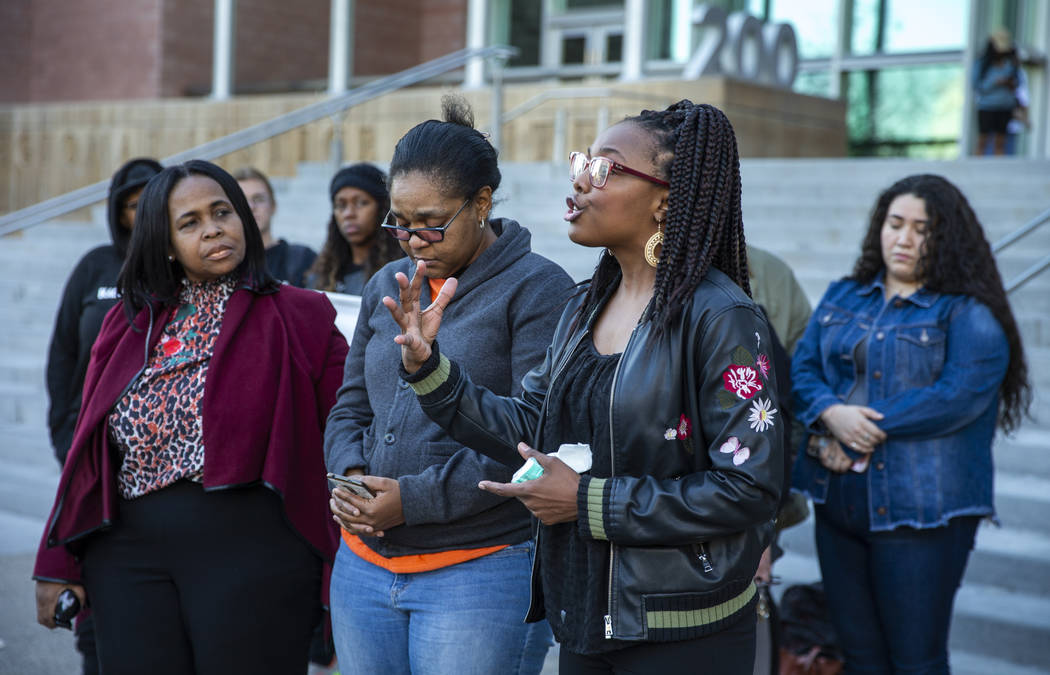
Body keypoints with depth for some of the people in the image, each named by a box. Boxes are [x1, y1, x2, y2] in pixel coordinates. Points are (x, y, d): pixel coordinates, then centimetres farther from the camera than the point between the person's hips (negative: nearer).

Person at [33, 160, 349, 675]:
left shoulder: (299, 318, -1)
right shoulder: (130, 324, 11)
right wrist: (58, 566, 6)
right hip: (129, 553, 4)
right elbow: (89, 449, 10)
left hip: (252, 551, -3)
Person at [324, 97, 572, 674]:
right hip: (365, 564, 6)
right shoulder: (386, 287, 14)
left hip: (482, 572, -6)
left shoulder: (537, 289, -7)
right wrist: (349, 477, -4)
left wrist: (415, 499, -17)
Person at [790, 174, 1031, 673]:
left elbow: (958, 394, -17)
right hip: (838, 499, 5)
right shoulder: (843, 297, 15)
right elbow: (802, 367, 6)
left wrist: (866, 431, -16)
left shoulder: (969, 314, -4)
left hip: (920, 506, -5)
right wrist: (832, 415, -15)